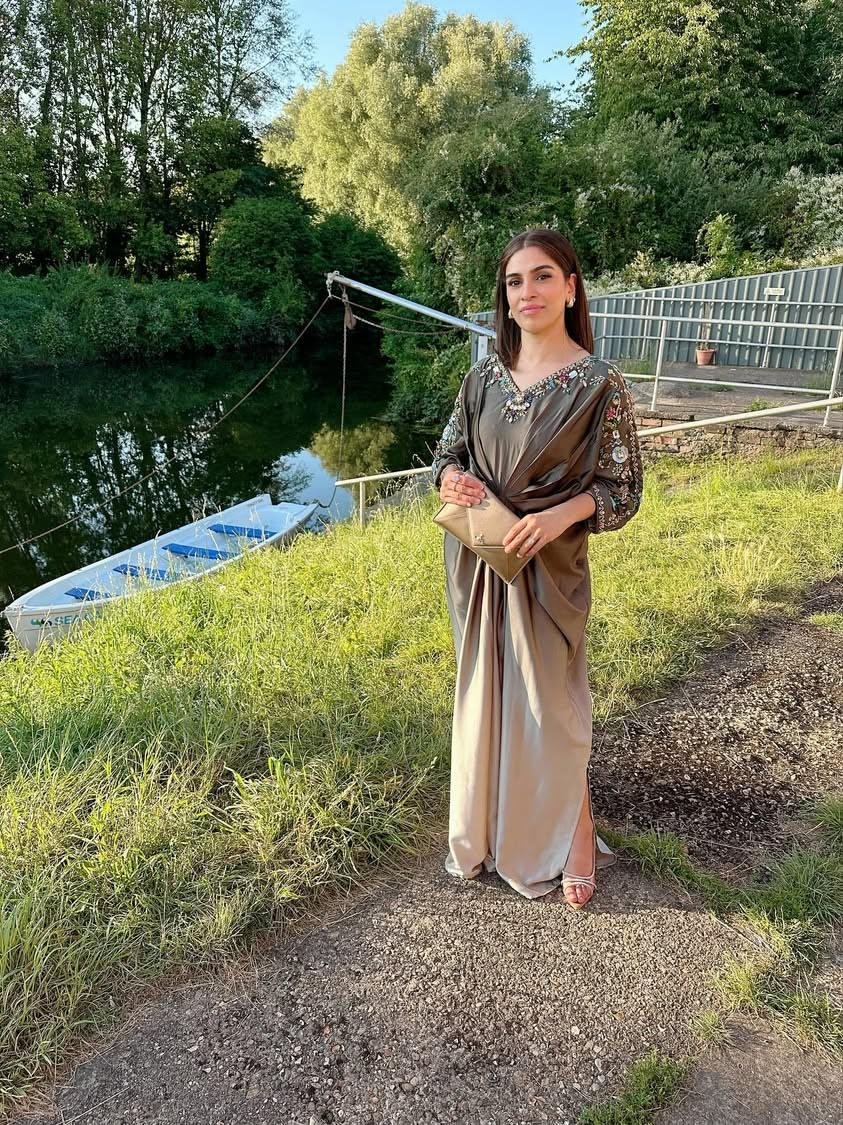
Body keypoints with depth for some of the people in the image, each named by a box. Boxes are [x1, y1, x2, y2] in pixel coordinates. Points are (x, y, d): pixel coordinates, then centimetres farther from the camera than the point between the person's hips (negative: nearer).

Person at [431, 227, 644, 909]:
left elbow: (622, 487, -6)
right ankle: (489, 829, 37)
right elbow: (450, 450, 12)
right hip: (478, 562, 5)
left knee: (547, 702, 6)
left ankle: (570, 844, 31)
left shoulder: (599, 384, -10)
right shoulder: (485, 375, 4)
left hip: (548, 566, -4)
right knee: (483, 694, 15)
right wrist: (450, 477, -11)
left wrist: (560, 515, -22)